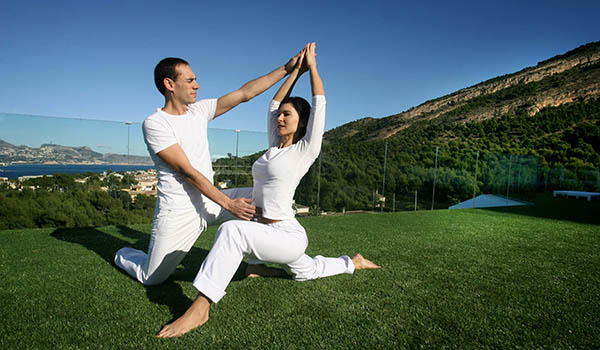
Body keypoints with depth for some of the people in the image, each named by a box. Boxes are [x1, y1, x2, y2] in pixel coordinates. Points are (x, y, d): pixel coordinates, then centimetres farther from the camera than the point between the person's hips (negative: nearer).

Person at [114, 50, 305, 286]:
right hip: (179, 213, -6)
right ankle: (123, 256, 35)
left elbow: (245, 93, 2)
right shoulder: (154, 124, -14)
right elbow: (187, 172, -20)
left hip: (210, 202, 6)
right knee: (151, 279, 1)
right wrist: (229, 204, -23)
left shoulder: (199, 110, 5)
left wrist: (287, 69, -2)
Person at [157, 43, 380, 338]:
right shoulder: (275, 147, 9)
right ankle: (353, 263, 51)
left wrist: (312, 66, 2)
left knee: (232, 229, -34)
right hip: (271, 234, 9)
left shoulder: (306, 150, -10)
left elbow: (319, 103, -11)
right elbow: (274, 102, 13)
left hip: (288, 236, -9)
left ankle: (200, 309, -30)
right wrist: (296, 69, 16)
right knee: (306, 272, 31)